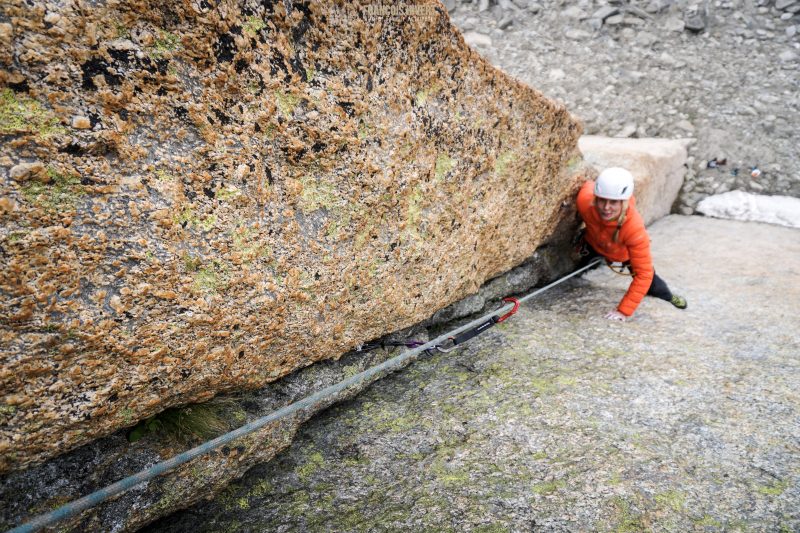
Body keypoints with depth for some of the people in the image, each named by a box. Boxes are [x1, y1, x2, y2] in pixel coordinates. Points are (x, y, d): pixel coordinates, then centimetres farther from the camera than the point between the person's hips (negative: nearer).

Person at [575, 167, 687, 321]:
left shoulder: (635, 228, -48)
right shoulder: (585, 200, -43)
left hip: (625, 253, -1)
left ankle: (667, 295, 50)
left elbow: (643, 274, -40)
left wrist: (623, 310, -43)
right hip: (593, 243, 1)